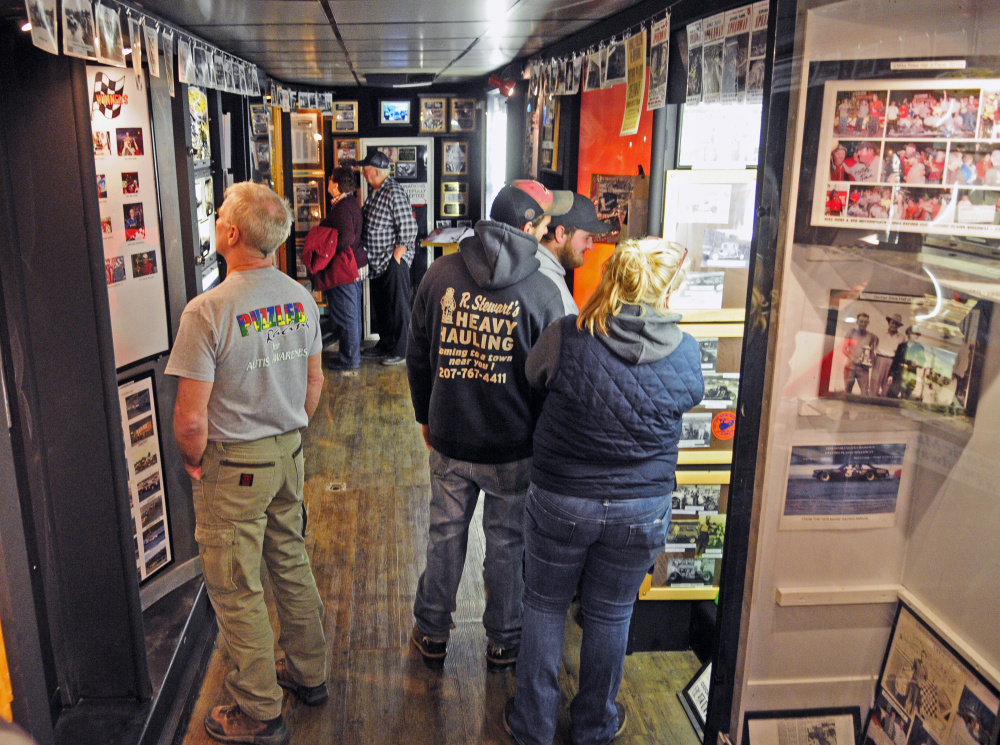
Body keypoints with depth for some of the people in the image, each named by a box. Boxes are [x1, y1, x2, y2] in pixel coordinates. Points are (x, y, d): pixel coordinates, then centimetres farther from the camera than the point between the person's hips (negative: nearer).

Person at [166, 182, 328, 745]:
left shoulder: (208, 311, -23)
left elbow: (191, 420, -22)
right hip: (289, 455, 7)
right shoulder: (301, 297, -2)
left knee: (237, 590, 9)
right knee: (291, 564, 22)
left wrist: (192, 461, -3)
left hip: (234, 466, -6)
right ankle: (310, 673, 39)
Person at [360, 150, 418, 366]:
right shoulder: (375, 192, 11)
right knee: (380, 305, 18)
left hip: (393, 261, -9)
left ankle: (401, 350, 10)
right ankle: (385, 344, 31)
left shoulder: (394, 193, -18)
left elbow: (408, 229, -21)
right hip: (377, 261, 10)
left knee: (398, 306, 1)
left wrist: (396, 257, -19)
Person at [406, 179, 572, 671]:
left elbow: (417, 358, 4)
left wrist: (426, 417, 16)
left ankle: (432, 635, 34)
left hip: (448, 440, 3)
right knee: (507, 542, 15)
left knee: (444, 534, 18)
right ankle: (504, 641, 32)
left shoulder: (440, 274, -4)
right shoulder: (541, 291, -14)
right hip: (513, 446, -2)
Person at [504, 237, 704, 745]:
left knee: (544, 608, 19)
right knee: (610, 615, 20)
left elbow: (532, 378, 4)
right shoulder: (686, 355, -11)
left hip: (559, 502, -1)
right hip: (642, 511, 1)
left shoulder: (566, 338, -15)